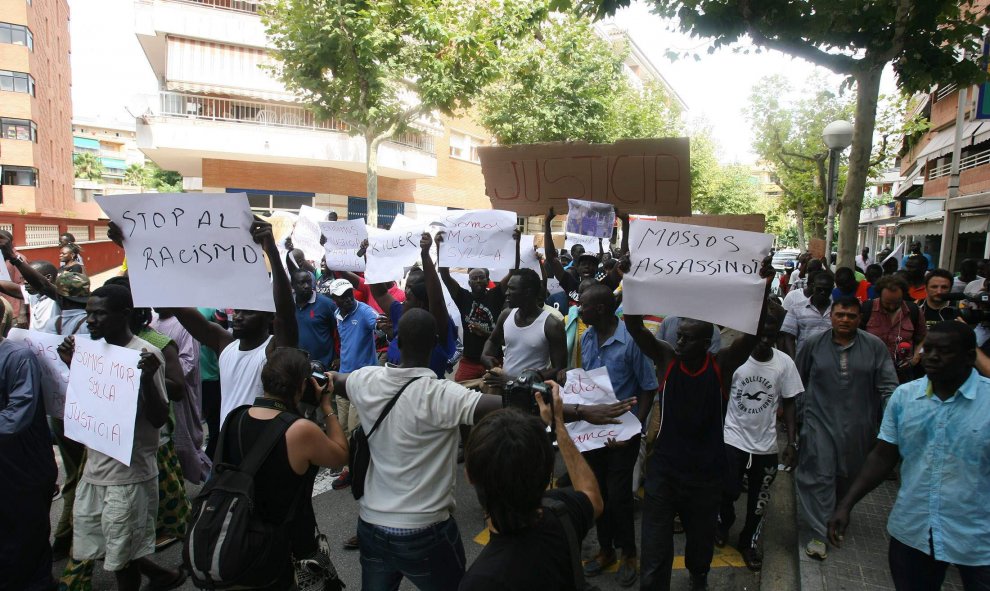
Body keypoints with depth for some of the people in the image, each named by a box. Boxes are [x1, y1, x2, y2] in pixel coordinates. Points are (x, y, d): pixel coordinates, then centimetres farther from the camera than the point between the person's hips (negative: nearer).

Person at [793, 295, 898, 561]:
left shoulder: (875, 346, -3)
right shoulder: (814, 344, -1)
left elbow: (888, 385, -1)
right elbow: (798, 380, 8)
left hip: (857, 426, 2)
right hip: (820, 421, -1)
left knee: (848, 475, 17)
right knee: (819, 475, -7)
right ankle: (815, 534, -3)